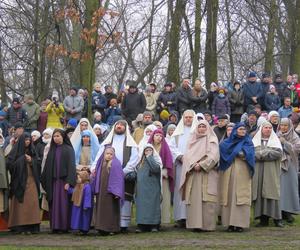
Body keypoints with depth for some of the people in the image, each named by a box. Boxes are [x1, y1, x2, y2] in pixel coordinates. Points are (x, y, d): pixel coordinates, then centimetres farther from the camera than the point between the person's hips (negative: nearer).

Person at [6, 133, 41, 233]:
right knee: (20, 203, -8)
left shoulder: (32, 152, 14)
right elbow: (9, 164, -8)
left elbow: (39, 163, 12)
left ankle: (31, 226, -2)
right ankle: (20, 226, -5)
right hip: (20, 181, -4)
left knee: (32, 202, -3)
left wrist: (31, 161, -5)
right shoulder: (15, 151, 1)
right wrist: (22, 159, -9)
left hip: (31, 181, 4)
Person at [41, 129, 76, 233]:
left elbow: (71, 166, -8)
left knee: (64, 203, -6)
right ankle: (55, 226, 5)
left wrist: (68, 182, -16)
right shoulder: (52, 150, 14)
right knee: (54, 204, 3)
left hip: (63, 180, -5)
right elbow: (47, 166, 13)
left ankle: (64, 226, -3)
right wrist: (44, 181, 6)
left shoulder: (68, 150, -1)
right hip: (53, 181, 5)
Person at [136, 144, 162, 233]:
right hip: (142, 188, 4)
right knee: (141, 206, 0)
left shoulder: (155, 159, 3)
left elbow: (156, 168, -18)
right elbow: (137, 173, 23)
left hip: (152, 188, -4)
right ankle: (141, 225, 2)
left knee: (153, 205, -5)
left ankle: (154, 225, -1)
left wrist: (150, 157, -10)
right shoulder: (141, 162, 17)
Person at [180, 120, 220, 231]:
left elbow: (213, 156, -5)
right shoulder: (192, 140, 18)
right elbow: (187, 155, 9)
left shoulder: (212, 140, 7)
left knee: (207, 200, -8)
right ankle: (195, 223, -1)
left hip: (207, 174, -3)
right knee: (194, 199, -3)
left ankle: (207, 225, -8)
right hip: (193, 174, 4)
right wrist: (193, 165, -9)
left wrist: (201, 165, -13)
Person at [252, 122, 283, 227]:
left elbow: (279, 153, -5)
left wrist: (261, 154, -7)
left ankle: (277, 218, -5)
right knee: (260, 194, -4)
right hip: (258, 172, 1)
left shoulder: (275, 140, 11)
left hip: (271, 172, -1)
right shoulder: (255, 140, 14)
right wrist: (268, 153, -9)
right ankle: (263, 219, -2)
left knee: (272, 193, -7)